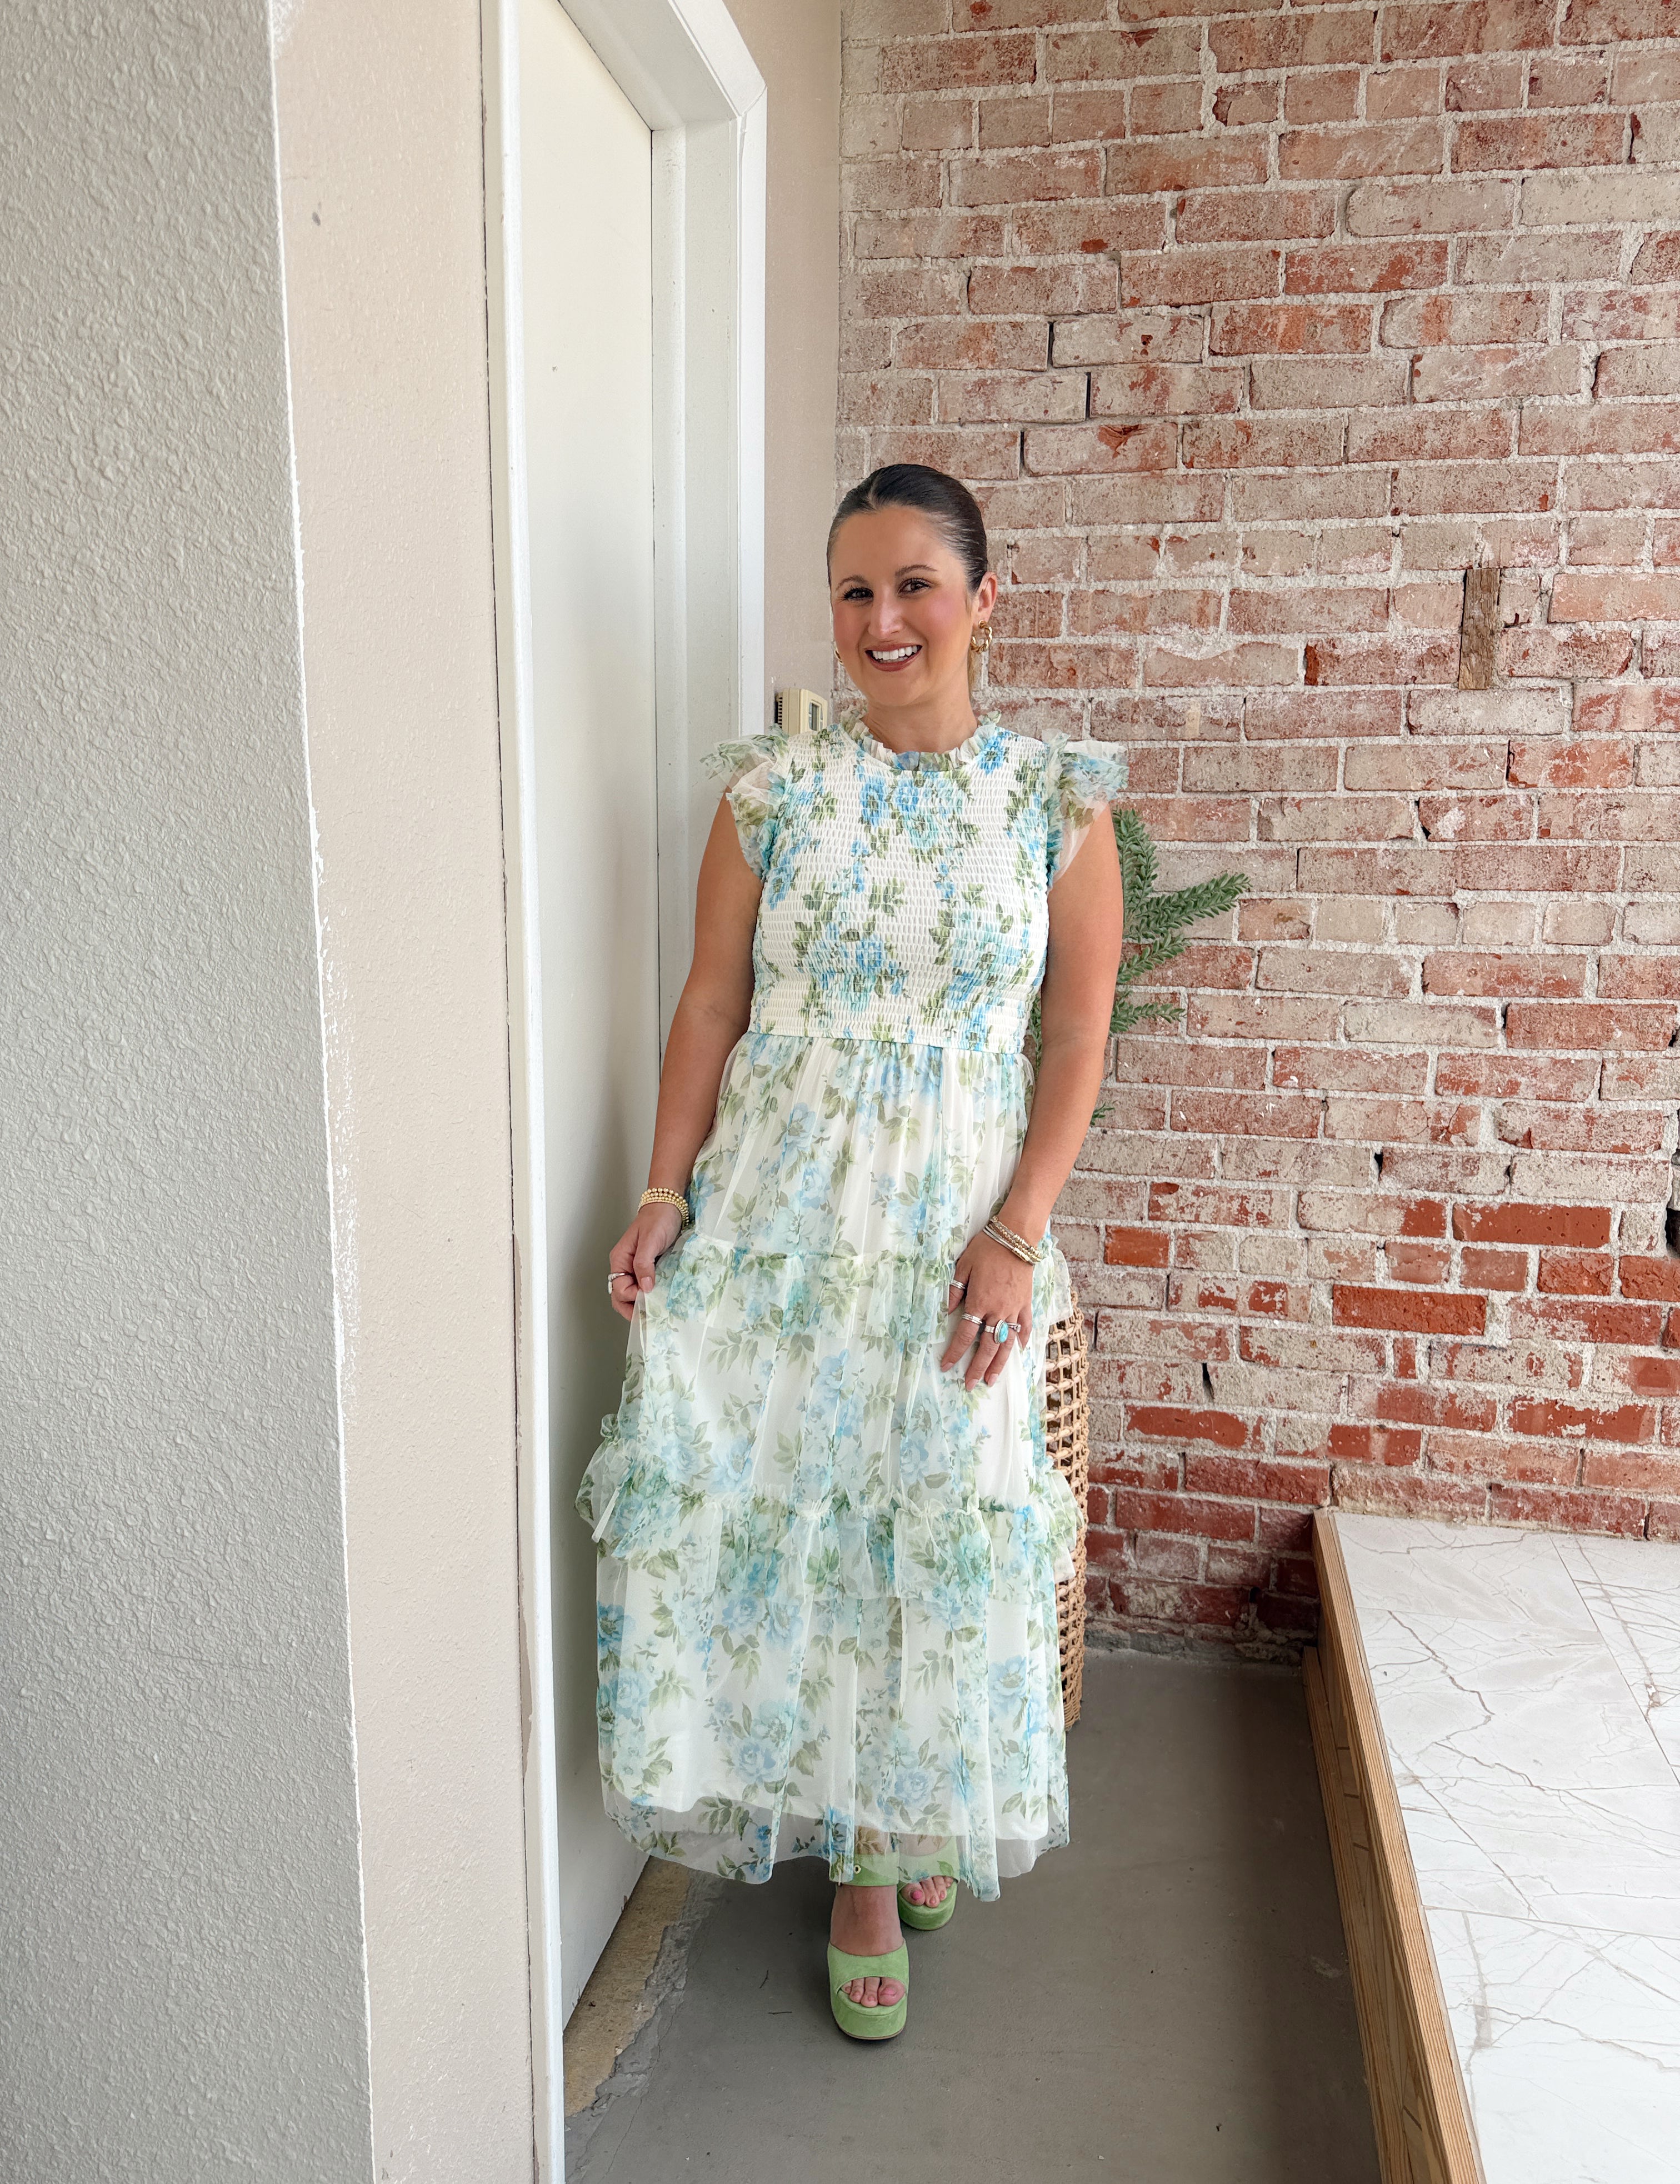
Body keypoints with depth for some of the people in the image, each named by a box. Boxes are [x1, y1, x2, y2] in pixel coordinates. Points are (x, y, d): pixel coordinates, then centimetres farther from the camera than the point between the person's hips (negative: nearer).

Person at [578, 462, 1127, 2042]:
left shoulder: (1057, 799, -1)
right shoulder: (773, 788, 1)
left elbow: (1076, 1037, -2)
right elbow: (712, 1000, 2)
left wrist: (1015, 1234, -10)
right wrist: (666, 1191, -6)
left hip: (959, 1215, 0)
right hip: (776, 1200, 1)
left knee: (935, 1518, 9)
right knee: (772, 1498, 4)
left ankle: (908, 1817, 38)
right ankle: (864, 1862, 27)